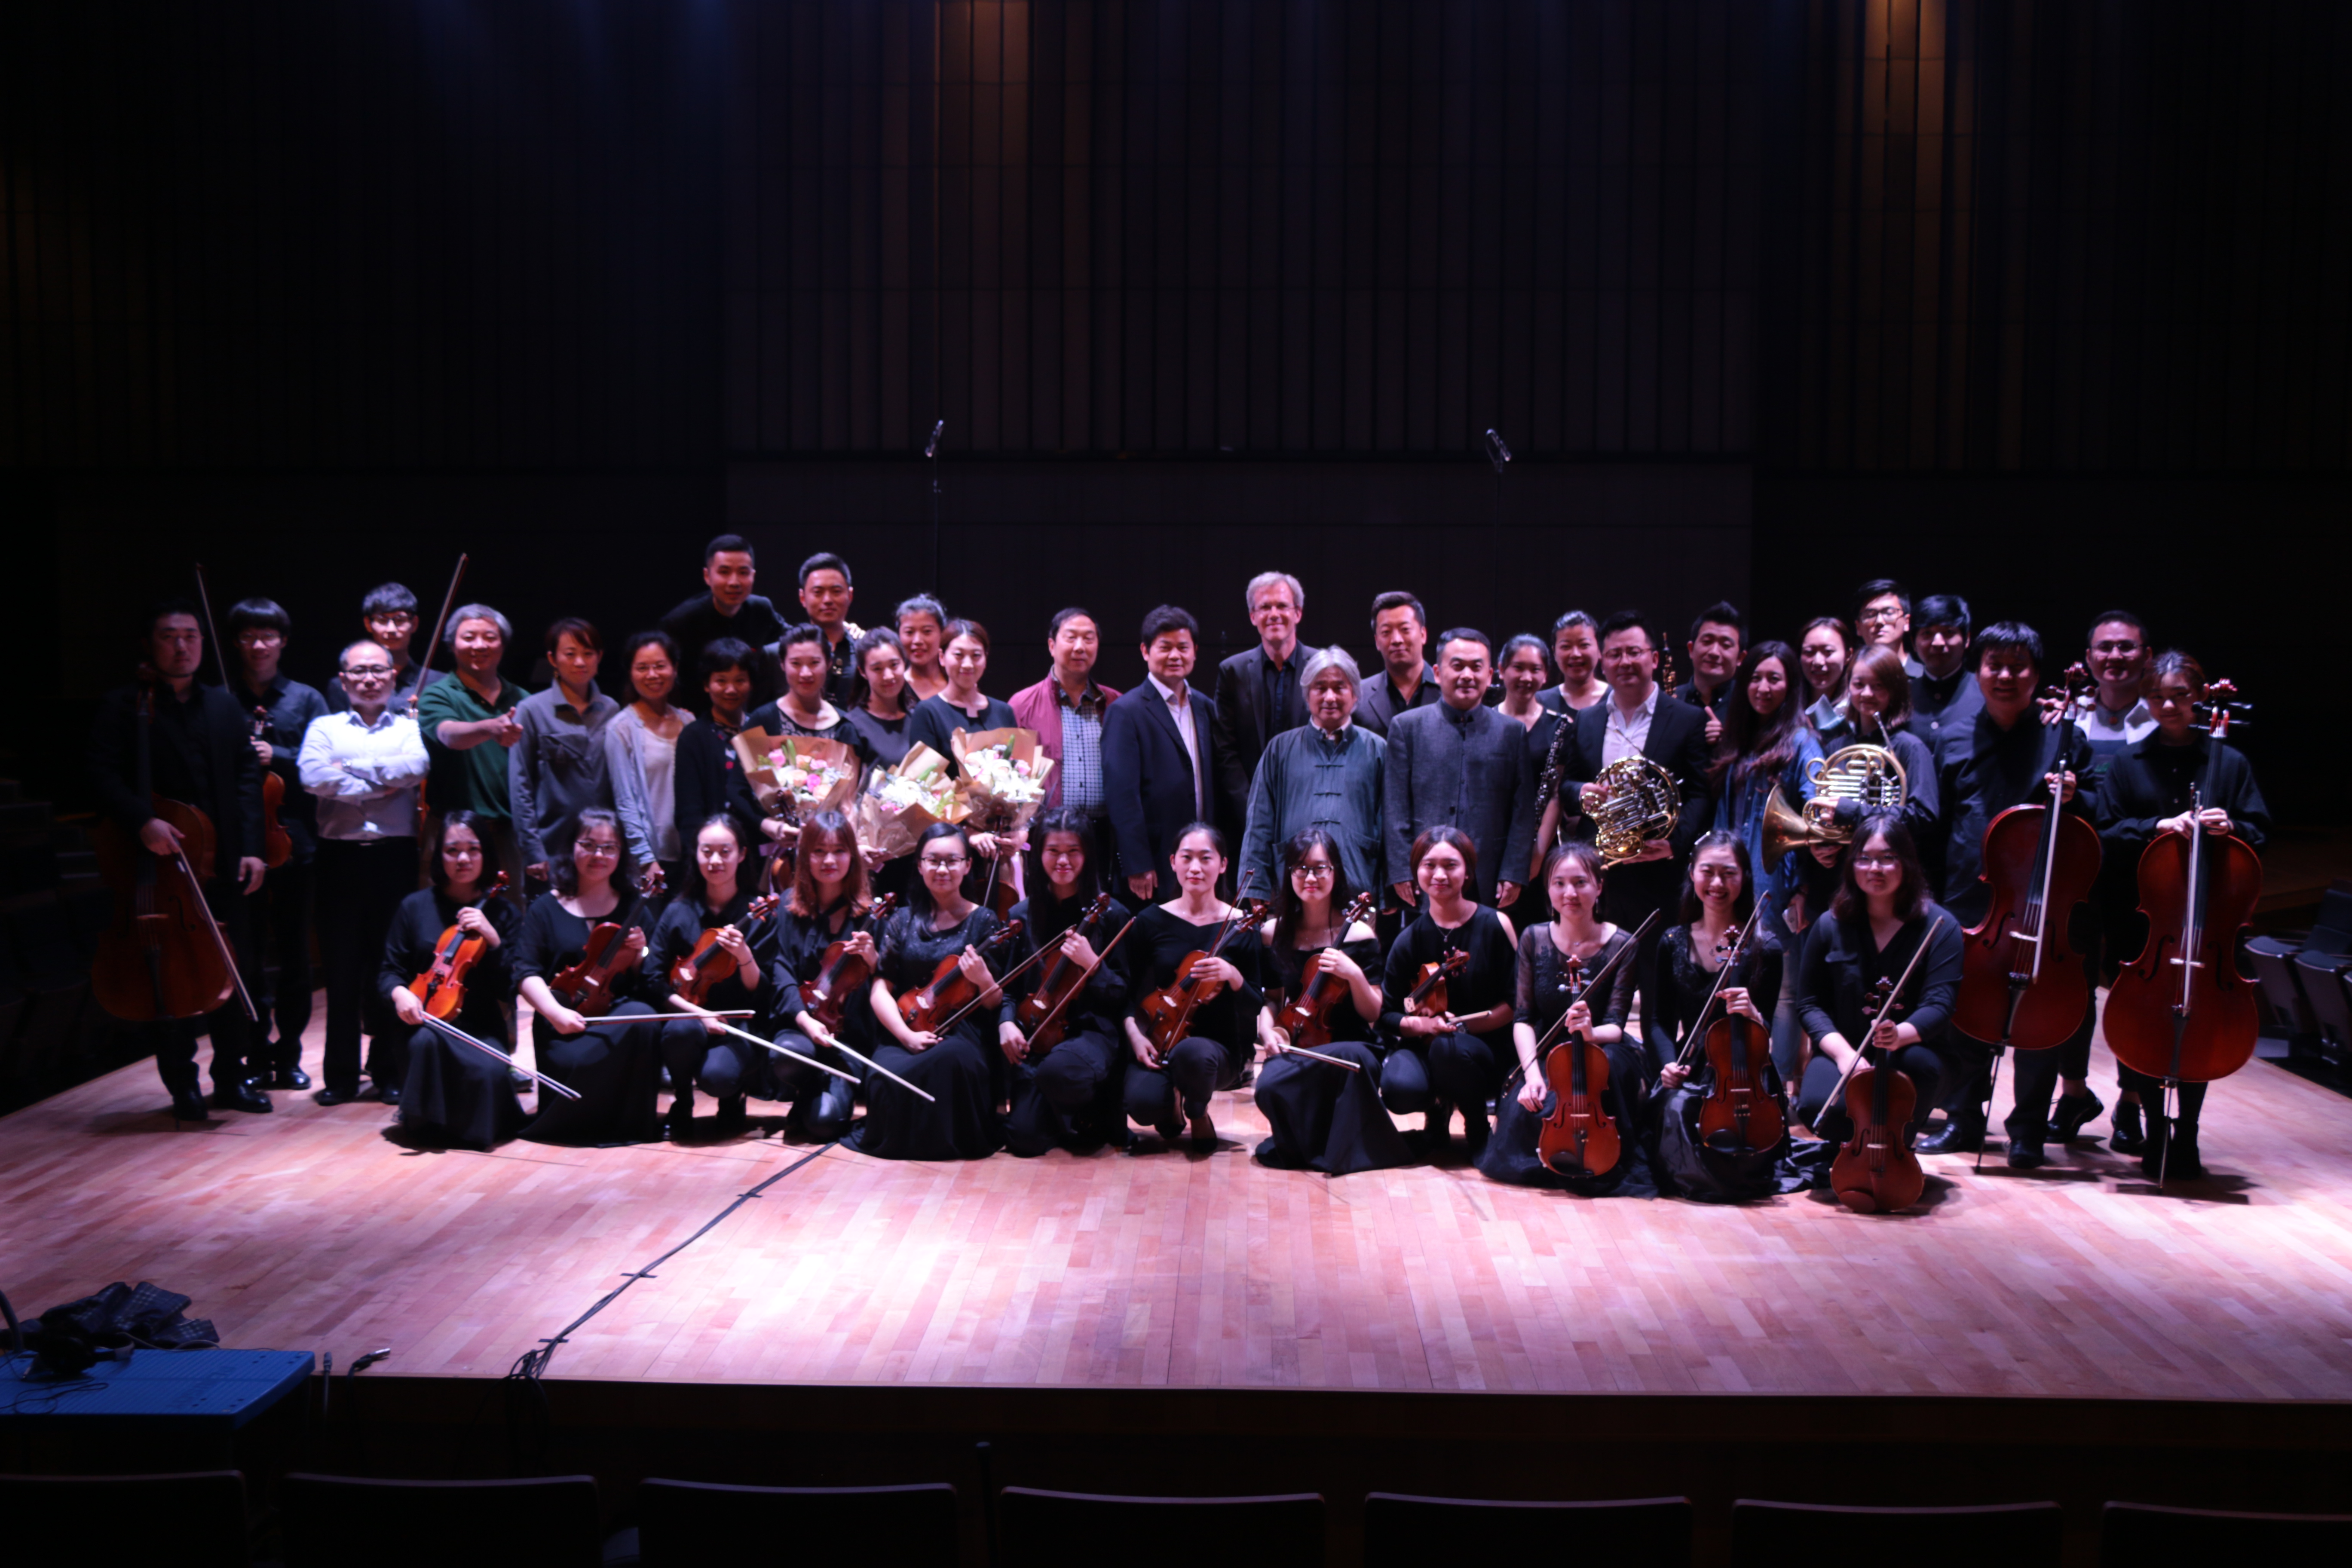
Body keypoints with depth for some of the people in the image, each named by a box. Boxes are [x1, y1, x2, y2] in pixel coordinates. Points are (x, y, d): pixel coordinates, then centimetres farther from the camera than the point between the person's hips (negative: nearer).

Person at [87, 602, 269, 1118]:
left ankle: (233, 1078, 19)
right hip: (161, 865, -4)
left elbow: (248, 778, 9)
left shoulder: (225, 708, 13)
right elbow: (104, 776, -10)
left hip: (224, 865, 4)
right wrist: (142, 822, -27)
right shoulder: (123, 707, 0)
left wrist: (252, 848, 0)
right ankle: (182, 1085, 13)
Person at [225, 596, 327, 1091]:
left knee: (295, 952, 7)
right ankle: (257, 1055, 12)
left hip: (294, 839, 1)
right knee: (247, 951, 2)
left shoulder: (306, 700, 8)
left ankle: (289, 1054, 17)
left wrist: (276, 756, -15)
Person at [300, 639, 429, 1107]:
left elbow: (418, 766, -11)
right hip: (341, 856, 0)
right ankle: (341, 1075, 10)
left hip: (396, 855, 0)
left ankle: (390, 1072, 11)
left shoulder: (410, 727, 12)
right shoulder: (325, 727, 13)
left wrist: (351, 769, -8)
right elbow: (313, 776, -7)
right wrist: (382, 785, -7)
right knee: (342, 965, 2)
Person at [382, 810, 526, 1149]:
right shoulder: (415, 907, 7)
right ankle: (425, 1121, -11)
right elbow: (389, 971, 8)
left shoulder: (503, 913, 6)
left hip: (481, 1026, 0)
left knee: (491, 1071, -33)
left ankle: (473, 1125, 1)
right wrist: (399, 992, -16)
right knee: (426, 1043, -37)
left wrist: (493, 940, -16)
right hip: (424, 1020, 0)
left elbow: (509, 988, -1)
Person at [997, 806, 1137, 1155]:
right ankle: (1064, 1117, 23)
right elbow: (1009, 986, 13)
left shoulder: (1111, 914, -2)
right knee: (1025, 1138, -15)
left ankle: (1093, 1115, -2)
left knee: (1059, 1071, -39)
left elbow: (1124, 996, -2)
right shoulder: (1022, 916, 7)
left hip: (1093, 1031, -3)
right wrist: (1007, 1021, -7)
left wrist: (1092, 963, -19)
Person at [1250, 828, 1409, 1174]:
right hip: (1296, 1047, 2)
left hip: (1350, 1046, -1)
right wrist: (1271, 1028, -7)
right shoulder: (1275, 933, 5)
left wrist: (1355, 975, -20)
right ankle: (1306, 1136, 2)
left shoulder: (1358, 934, -2)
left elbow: (1372, 1014, -2)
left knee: (1352, 1059, -39)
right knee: (1269, 1087, -33)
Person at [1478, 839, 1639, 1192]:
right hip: (1547, 1056, 2)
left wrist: (1592, 1032, -41)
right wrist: (1532, 1074, -23)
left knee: (1611, 1061, -37)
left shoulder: (1622, 946, -10)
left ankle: (1611, 1163, -15)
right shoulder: (1534, 940, -3)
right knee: (1522, 1113, -28)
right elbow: (1523, 1018, -6)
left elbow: (1615, 1025, -15)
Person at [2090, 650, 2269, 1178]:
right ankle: (2154, 1130, 17)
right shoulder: (2129, 764, 6)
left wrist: (2231, 828, -14)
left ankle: (2183, 1139, 13)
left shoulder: (2228, 762, 5)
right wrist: (2154, 829, -14)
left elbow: (2259, 834, 7)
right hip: (2141, 921, 0)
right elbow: (2105, 835, 1)